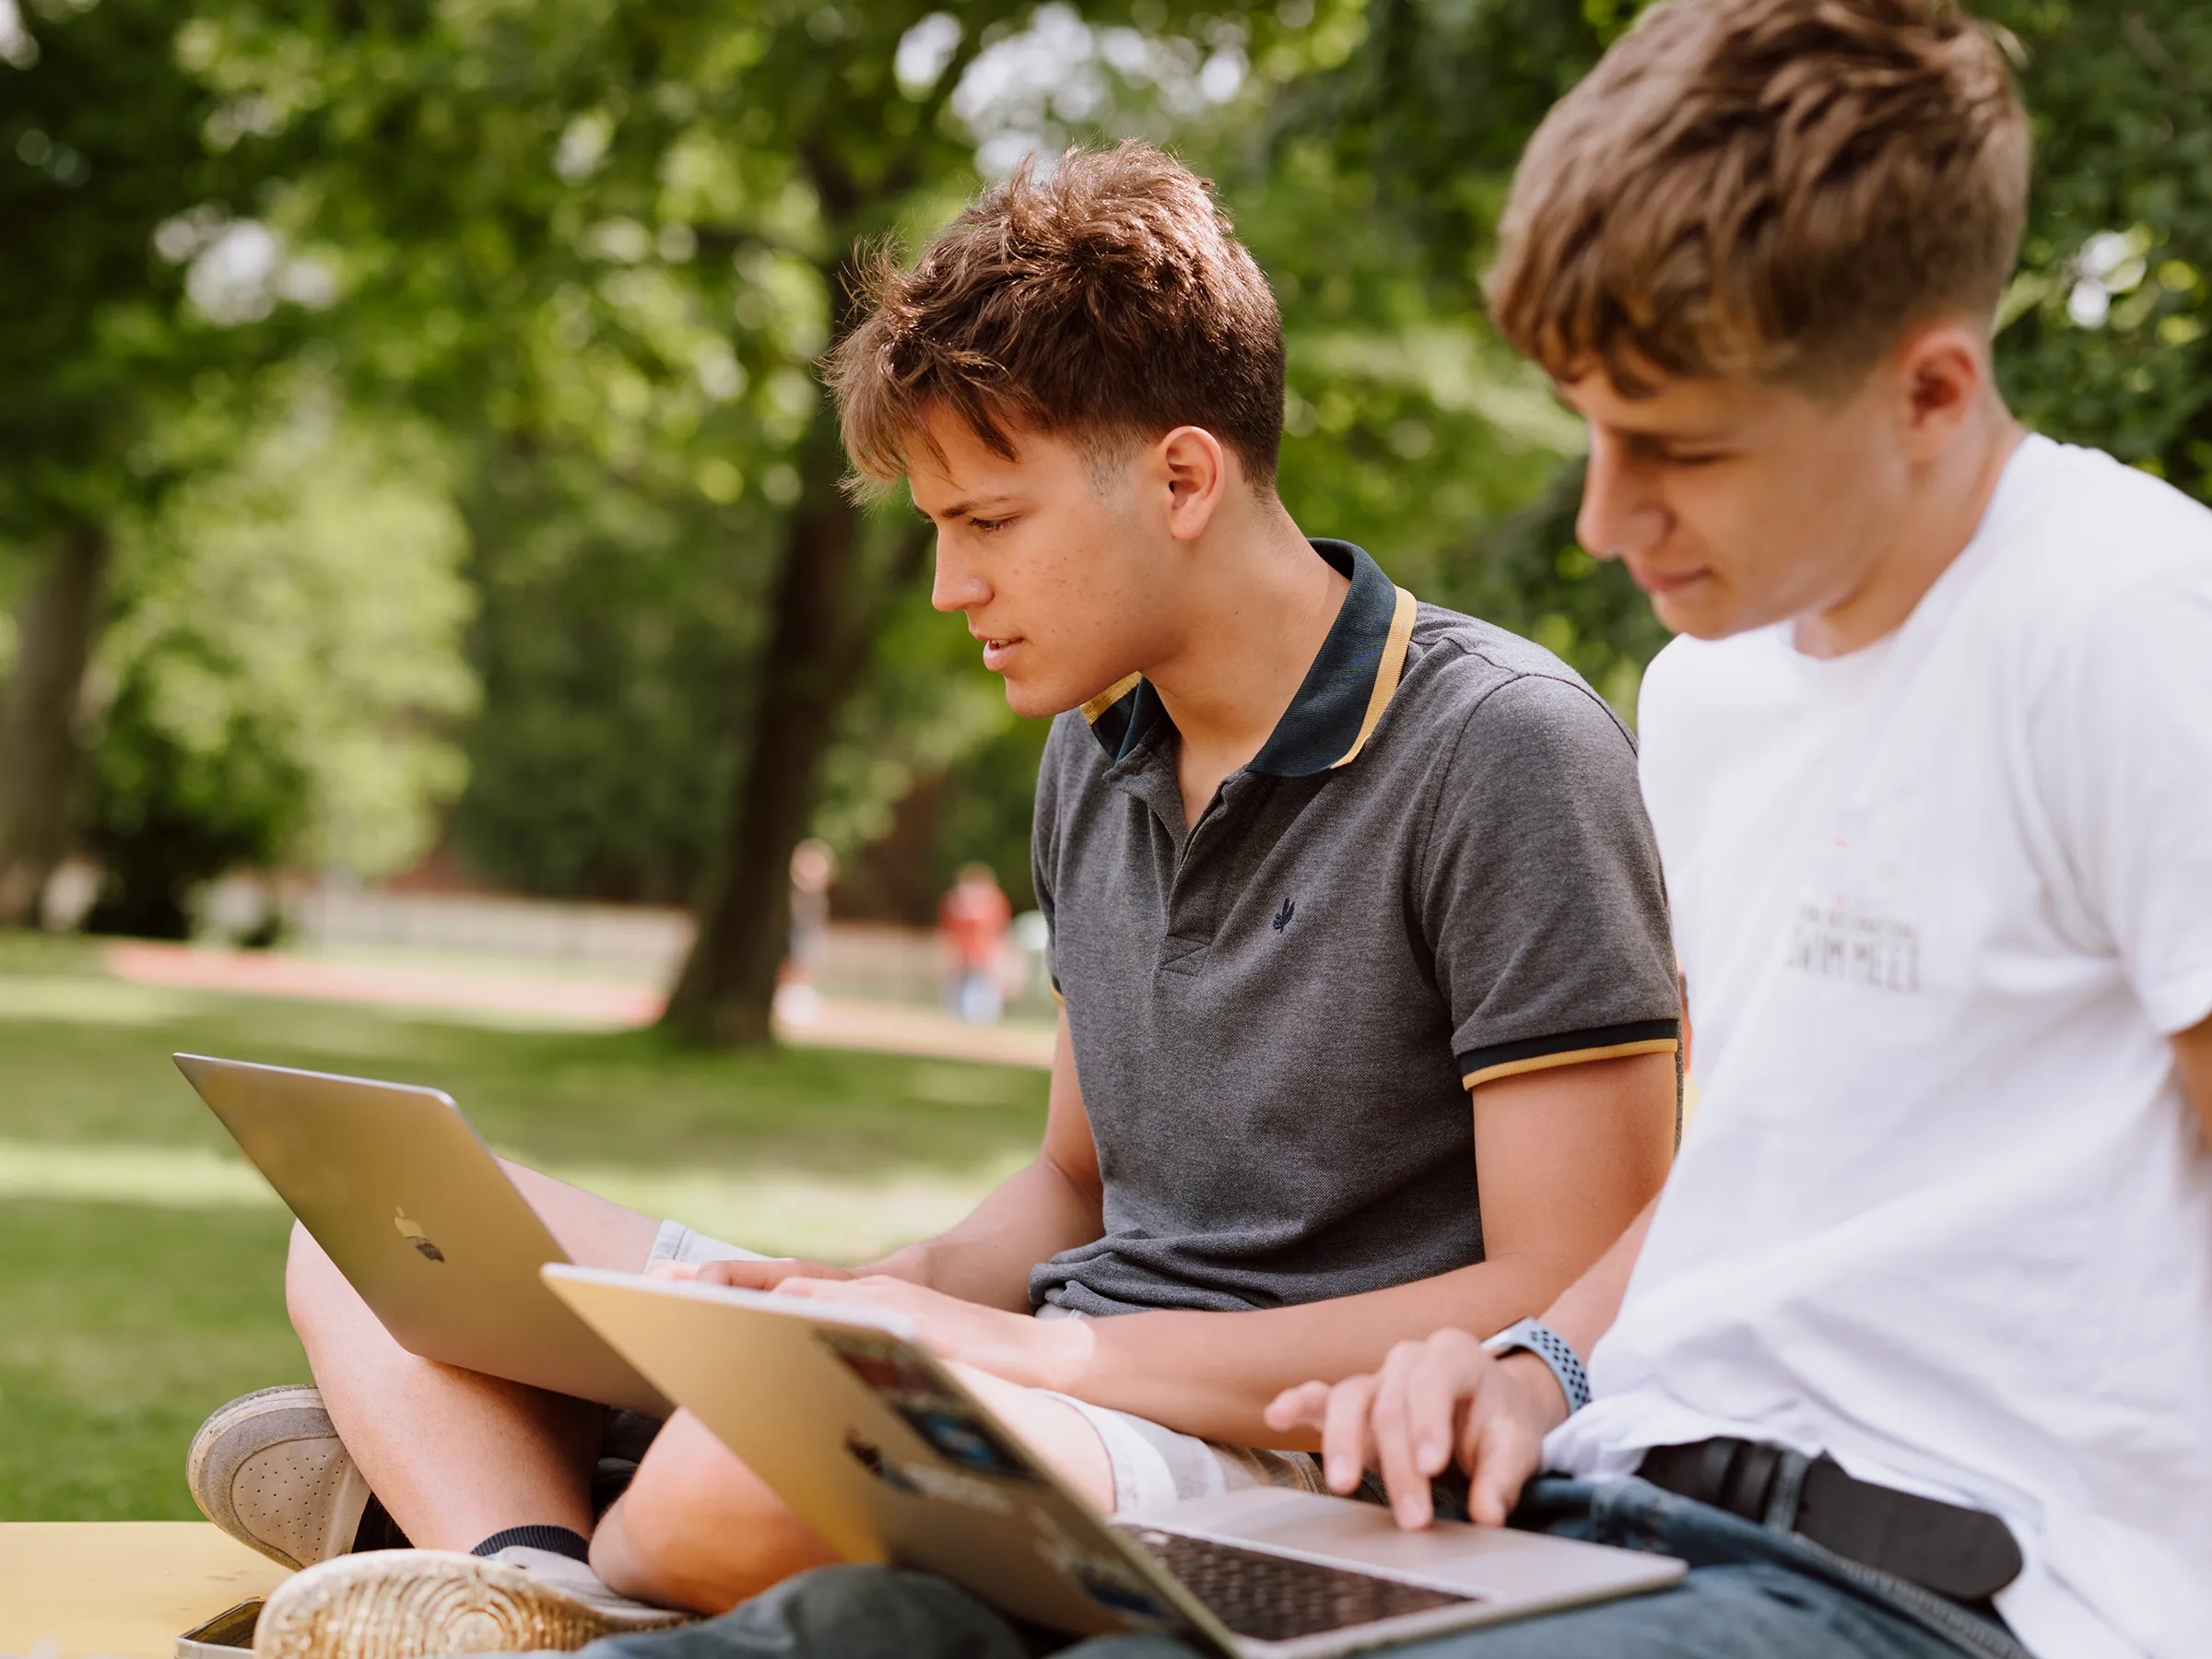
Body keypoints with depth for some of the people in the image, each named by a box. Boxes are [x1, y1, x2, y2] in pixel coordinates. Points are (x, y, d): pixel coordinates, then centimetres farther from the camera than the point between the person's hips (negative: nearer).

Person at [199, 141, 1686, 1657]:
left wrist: (1058, 1350, -18)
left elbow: (1571, 1303, -16)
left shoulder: (1504, 753, -12)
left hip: (1299, 1468, -9)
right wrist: (888, 1295, 1)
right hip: (1078, 1408, 9)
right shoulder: (1096, 759, 15)